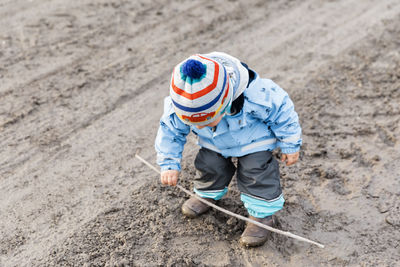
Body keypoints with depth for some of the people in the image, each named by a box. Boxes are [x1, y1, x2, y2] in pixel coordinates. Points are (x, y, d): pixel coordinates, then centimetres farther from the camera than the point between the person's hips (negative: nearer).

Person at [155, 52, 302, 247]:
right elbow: (170, 131, -11)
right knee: (209, 166, 2)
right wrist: (169, 164, -16)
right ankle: (208, 194, 35)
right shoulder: (181, 107, -32)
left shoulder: (254, 97, -42)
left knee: (255, 172, -13)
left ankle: (262, 214, 8)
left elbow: (282, 111, -23)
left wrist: (290, 146, -12)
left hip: (254, 142, -3)